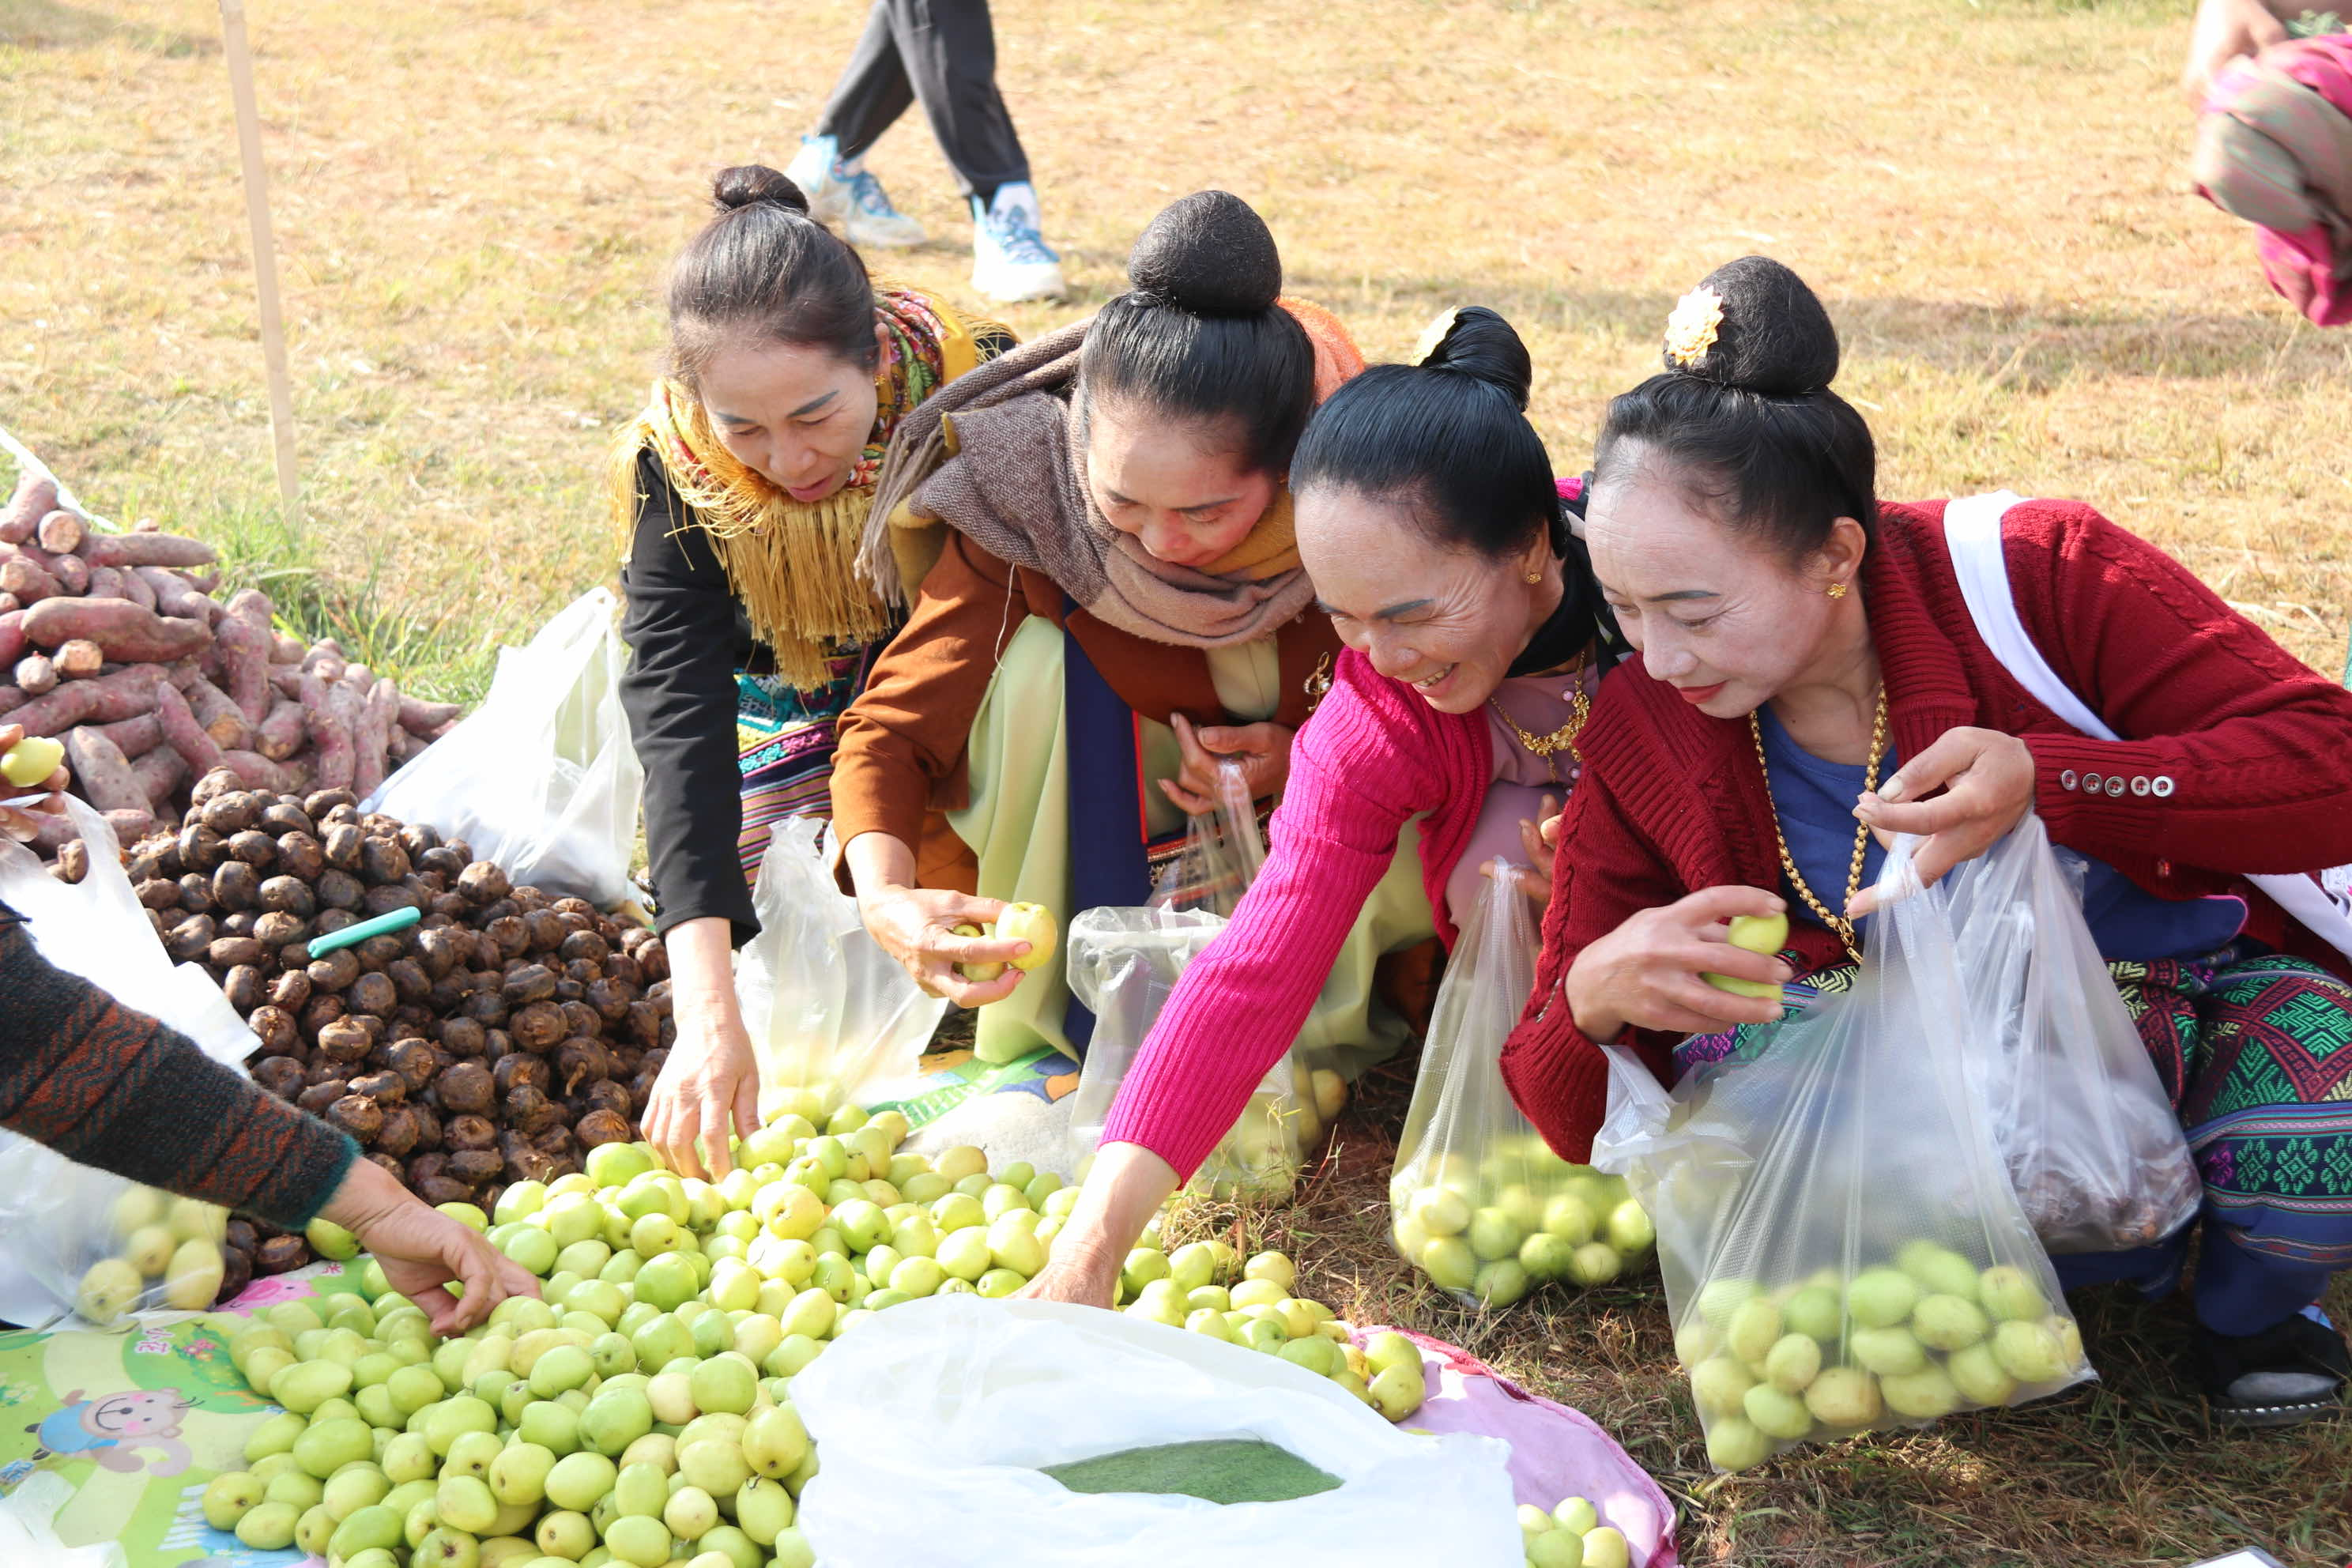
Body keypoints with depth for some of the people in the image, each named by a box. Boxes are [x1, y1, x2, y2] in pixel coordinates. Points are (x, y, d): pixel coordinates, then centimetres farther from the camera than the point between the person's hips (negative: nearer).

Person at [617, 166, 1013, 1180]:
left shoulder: (971, 386, -31)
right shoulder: (675, 468, -29)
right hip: (796, 706, 2)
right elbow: (678, 717, -37)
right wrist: (708, 1017, -50)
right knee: (758, 912, -17)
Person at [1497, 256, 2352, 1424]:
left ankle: (2250, 1297, 4)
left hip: (2215, 978, -2)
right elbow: (1583, 1127, -10)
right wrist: (1592, 1002, -35)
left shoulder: (2037, 575, -20)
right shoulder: (1647, 740, -12)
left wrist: (2051, 781, -38)